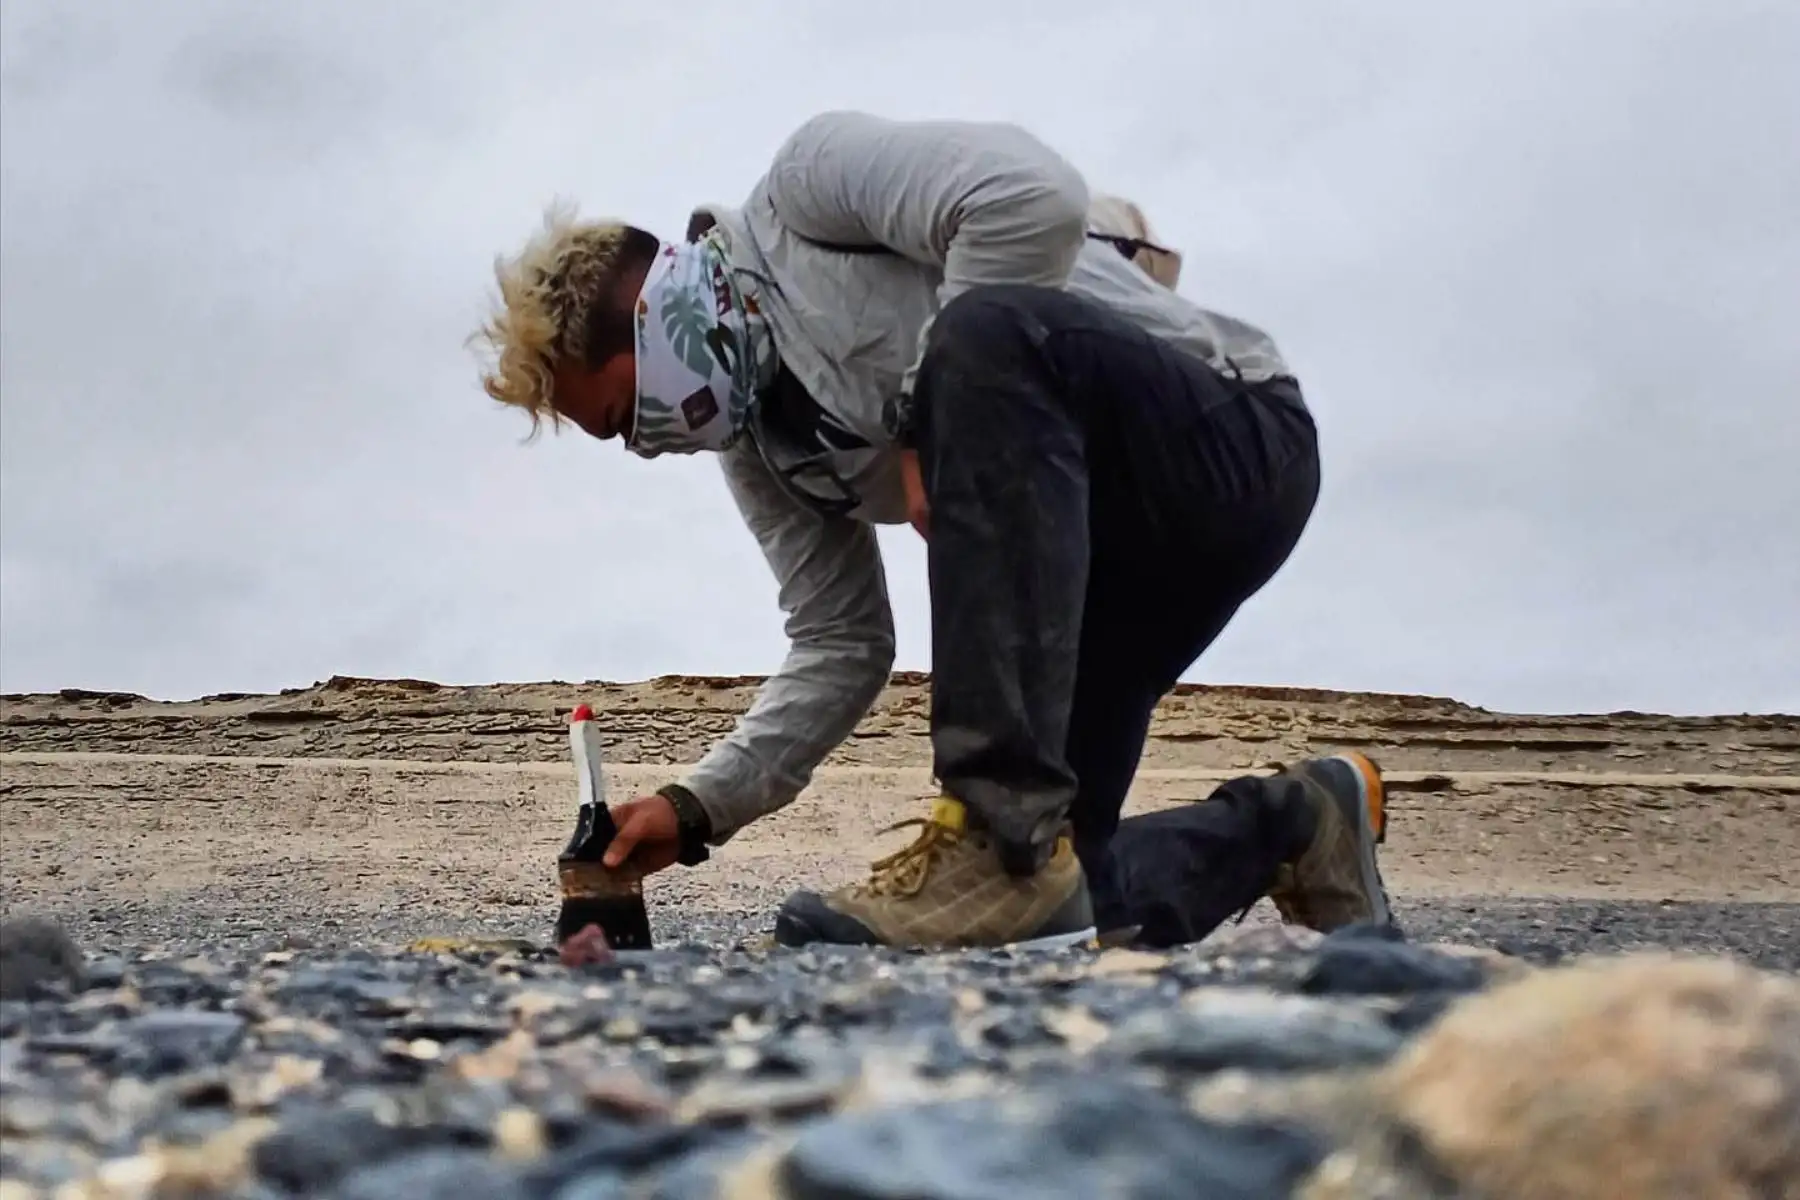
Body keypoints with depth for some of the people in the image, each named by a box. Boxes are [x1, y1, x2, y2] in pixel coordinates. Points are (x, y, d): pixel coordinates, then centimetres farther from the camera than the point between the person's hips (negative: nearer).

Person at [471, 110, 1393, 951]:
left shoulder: (807, 187, -11)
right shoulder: (755, 445, 12)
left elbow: (1036, 196, -27)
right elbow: (840, 649, 10)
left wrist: (929, 413, -18)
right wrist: (696, 806, -1)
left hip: (1231, 439, -8)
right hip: (1103, 547, 9)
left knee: (987, 337, -39)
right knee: (1043, 894, -3)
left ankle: (1001, 837, -37)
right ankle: (1296, 823, 22)